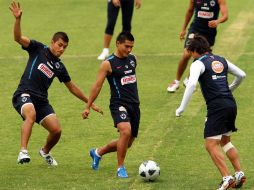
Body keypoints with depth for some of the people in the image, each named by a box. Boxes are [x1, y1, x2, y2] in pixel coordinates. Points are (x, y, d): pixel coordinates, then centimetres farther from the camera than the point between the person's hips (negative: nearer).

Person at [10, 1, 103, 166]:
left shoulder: (59, 67, 15)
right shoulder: (38, 49, 3)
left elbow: (72, 87, 27)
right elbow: (18, 38, -11)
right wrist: (18, 19, -29)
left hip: (42, 100, 5)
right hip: (24, 94, -5)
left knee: (56, 130, -5)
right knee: (31, 114, -38)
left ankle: (45, 152, 28)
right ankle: (23, 151, -44)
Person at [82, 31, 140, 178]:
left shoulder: (132, 59, 10)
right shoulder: (108, 64, -9)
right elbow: (97, 86, -6)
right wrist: (88, 107, -6)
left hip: (134, 104, 7)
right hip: (119, 104, -7)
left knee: (128, 143, 11)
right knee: (126, 131, -30)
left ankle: (98, 152, 34)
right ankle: (120, 167, -15)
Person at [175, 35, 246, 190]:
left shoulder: (199, 64, -3)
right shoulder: (221, 60, 17)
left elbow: (192, 84, -19)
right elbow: (242, 75, 25)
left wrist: (182, 108, -15)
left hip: (217, 107, -7)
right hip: (231, 104, 7)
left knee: (211, 145, -5)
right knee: (225, 141, 23)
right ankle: (239, 173, 16)